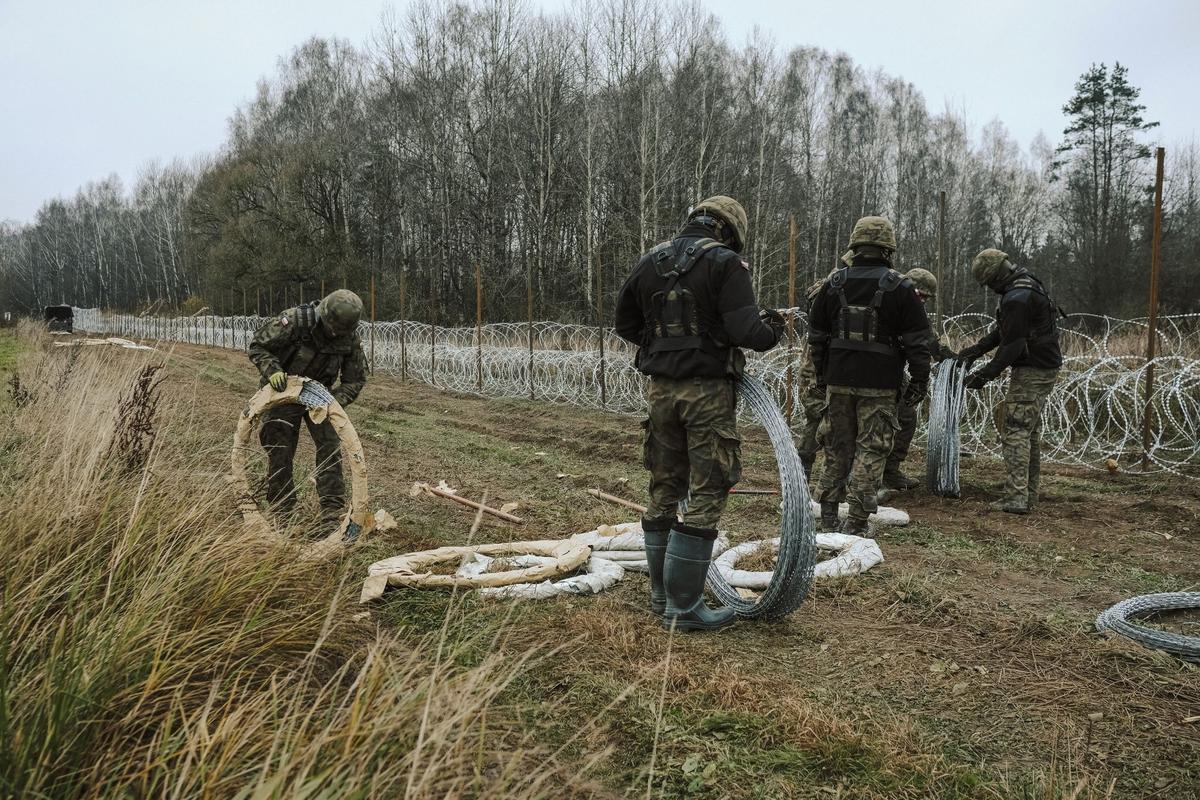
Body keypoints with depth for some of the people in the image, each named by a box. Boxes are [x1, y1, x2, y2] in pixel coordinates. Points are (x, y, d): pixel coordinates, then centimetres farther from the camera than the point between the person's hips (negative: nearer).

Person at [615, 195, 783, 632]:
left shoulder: (650, 261, 10)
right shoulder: (725, 263, -7)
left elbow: (624, 324, 16)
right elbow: (746, 331, -16)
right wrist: (772, 330, 4)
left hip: (660, 387, 6)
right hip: (708, 389, -6)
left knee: (664, 490, 15)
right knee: (706, 496, 1)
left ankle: (661, 592, 25)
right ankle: (683, 606, 4)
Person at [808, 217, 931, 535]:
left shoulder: (834, 284, 5)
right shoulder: (900, 288, -6)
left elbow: (817, 333, 12)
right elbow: (917, 340, -6)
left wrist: (822, 372, 20)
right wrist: (919, 380, 2)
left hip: (839, 379, 4)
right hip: (879, 383, -4)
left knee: (837, 447, 14)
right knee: (871, 449, 2)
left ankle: (828, 514, 20)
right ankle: (856, 521, 0)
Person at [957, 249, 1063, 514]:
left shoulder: (1017, 298, -21)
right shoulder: (1026, 285, 13)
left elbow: (1012, 345, -22)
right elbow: (1002, 330, 20)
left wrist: (986, 374, -16)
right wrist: (976, 349, 16)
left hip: (1032, 372, -10)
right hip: (1045, 368, 10)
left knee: (1016, 431, -9)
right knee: (1031, 432, 13)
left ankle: (1016, 497, -11)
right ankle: (1029, 495, 19)